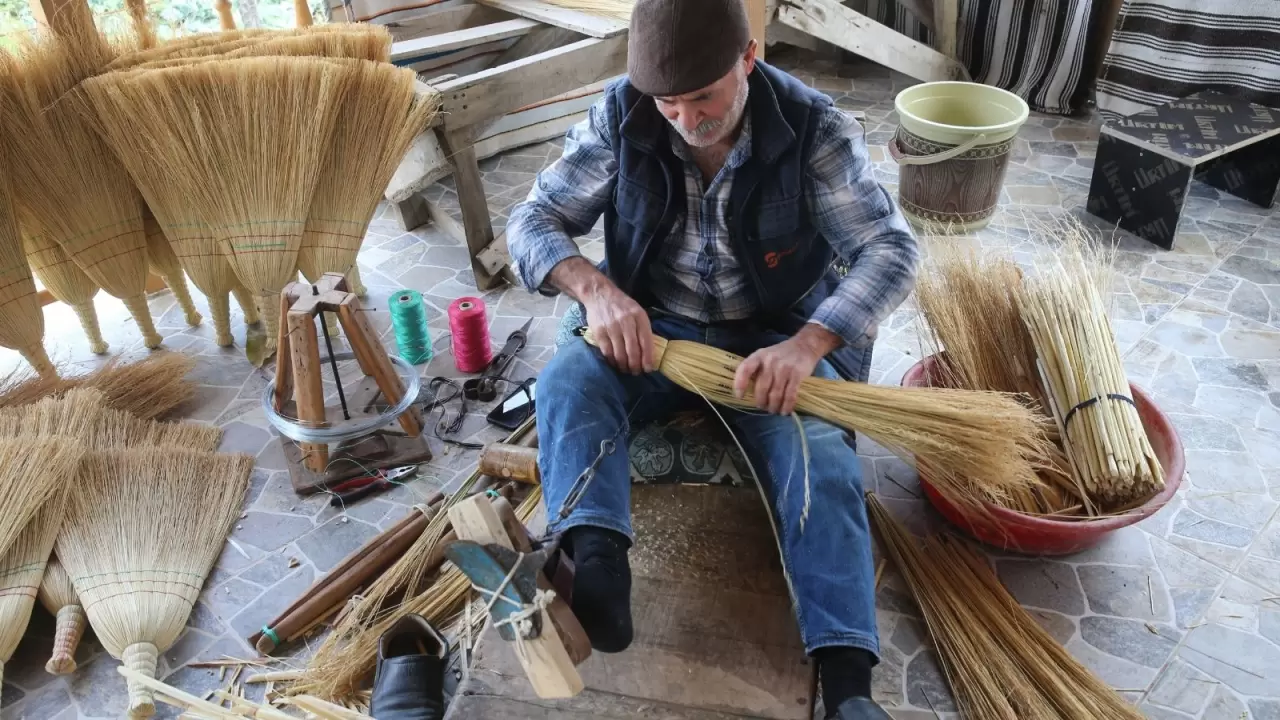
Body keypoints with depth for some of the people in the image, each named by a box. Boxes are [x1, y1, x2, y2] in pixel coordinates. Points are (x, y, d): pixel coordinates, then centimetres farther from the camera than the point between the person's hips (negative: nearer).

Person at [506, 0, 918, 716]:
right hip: (649, 326, 2)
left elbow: (892, 248, -16)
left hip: (776, 336, -1)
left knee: (820, 457, -28)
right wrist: (595, 287, -28)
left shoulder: (815, 127, -13)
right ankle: (597, 569, -45)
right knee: (567, 383, -28)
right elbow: (534, 220, -5)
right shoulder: (620, 117, -9)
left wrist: (806, 345, -33)